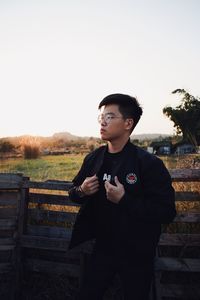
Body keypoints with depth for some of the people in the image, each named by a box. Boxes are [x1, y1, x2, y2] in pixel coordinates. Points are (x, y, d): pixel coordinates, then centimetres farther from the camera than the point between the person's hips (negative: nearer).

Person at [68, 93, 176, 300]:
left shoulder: (149, 163, -18)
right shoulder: (93, 158, -2)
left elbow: (167, 212, -19)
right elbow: (74, 193, 10)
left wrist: (125, 200, -28)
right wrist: (81, 191, -13)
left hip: (136, 254, -4)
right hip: (102, 248, 4)